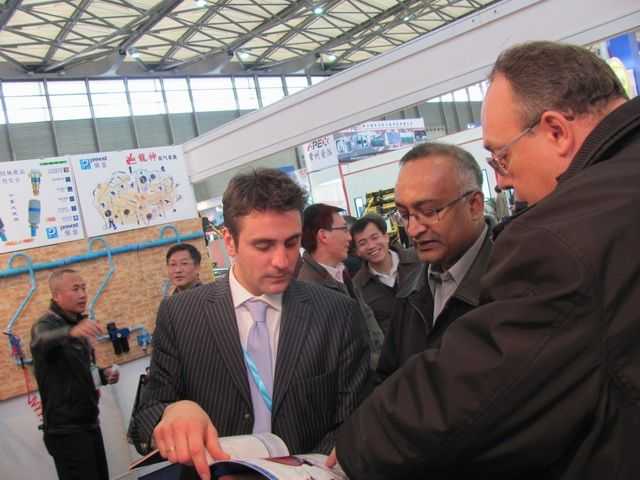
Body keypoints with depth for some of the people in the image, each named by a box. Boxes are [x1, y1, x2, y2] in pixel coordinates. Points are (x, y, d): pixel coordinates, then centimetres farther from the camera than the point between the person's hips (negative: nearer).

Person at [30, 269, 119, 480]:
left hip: (89, 424, 8)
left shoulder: (78, 325, 12)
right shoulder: (46, 324, -13)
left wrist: (103, 375, 1)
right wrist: (71, 332, -60)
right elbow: (41, 342, -39)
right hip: (66, 430, -8)